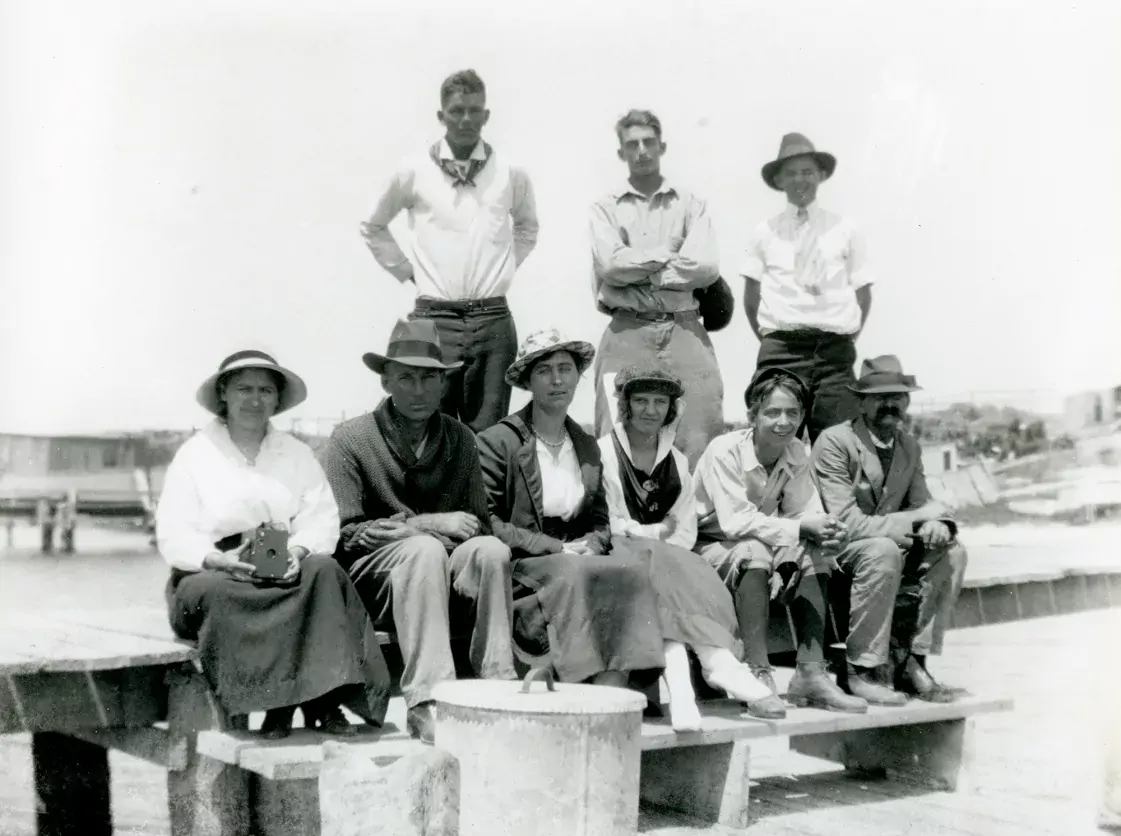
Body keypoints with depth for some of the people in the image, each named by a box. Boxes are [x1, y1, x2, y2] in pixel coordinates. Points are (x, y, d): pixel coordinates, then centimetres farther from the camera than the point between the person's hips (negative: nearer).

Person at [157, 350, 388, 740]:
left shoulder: (297, 454, 18)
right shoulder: (196, 453, 10)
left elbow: (322, 518, 4)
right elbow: (173, 534, -1)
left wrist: (297, 551, -19)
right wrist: (219, 560, -22)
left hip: (287, 571, 2)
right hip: (212, 572, -2)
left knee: (324, 570, -31)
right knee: (215, 591, -37)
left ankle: (323, 701, -33)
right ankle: (273, 703, -32)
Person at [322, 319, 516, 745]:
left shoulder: (459, 440, 12)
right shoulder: (351, 439, 0)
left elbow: (480, 526, 7)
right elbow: (346, 535, -5)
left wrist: (393, 527, -11)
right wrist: (427, 524, -15)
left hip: (445, 570, 3)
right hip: (373, 575, -3)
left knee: (491, 549, -27)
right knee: (424, 549, -34)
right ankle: (426, 701, -41)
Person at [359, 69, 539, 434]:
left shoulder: (511, 174, 5)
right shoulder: (414, 172, 2)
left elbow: (527, 227, 24)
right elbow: (374, 228, 16)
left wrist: (503, 270, 12)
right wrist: (409, 271, 9)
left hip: (493, 319, 1)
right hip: (434, 318, -1)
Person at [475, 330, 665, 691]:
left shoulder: (587, 446, 19)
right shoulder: (497, 442, 0)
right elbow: (486, 523, -7)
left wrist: (590, 545, -3)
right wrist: (558, 548, -12)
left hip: (576, 563, 5)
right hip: (520, 572, -5)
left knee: (633, 567, -26)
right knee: (576, 576, -35)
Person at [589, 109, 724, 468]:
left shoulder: (690, 204, 13)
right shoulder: (605, 207, 12)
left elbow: (707, 267, -4)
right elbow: (609, 264, -6)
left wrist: (637, 268, -3)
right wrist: (667, 256, -1)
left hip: (685, 330, 1)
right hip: (627, 332, 0)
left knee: (701, 441, -7)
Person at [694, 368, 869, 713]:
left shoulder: (798, 454, -2)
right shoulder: (725, 451, -22)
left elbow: (803, 511, -4)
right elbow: (735, 522, -30)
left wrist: (827, 531, -29)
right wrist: (801, 528, -35)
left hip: (762, 545, 6)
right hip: (707, 546, -6)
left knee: (815, 553, -17)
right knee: (753, 552, -35)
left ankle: (811, 673, -19)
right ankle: (758, 673, -33)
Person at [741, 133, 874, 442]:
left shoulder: (845, 230, 12)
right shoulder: (765, 233, 10)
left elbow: (863, 293, 13)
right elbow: (751, 297, 10)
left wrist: (848, 340, 3)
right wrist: (768, 343, 1)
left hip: (835, 350, 1)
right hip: (781, 350, -1)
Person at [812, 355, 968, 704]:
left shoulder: (909, 446, 10)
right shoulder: (834, 442, -15)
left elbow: (922, 502, 9)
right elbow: (847, 524, -22)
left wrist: (939, 522, -18)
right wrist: (919, 521, -21)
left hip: (889, 548, 8)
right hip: (834, 553, -8)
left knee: (952, 552, -11)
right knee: (882, 551, -35)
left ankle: (909, 662, -10)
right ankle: (862, 669, -25)